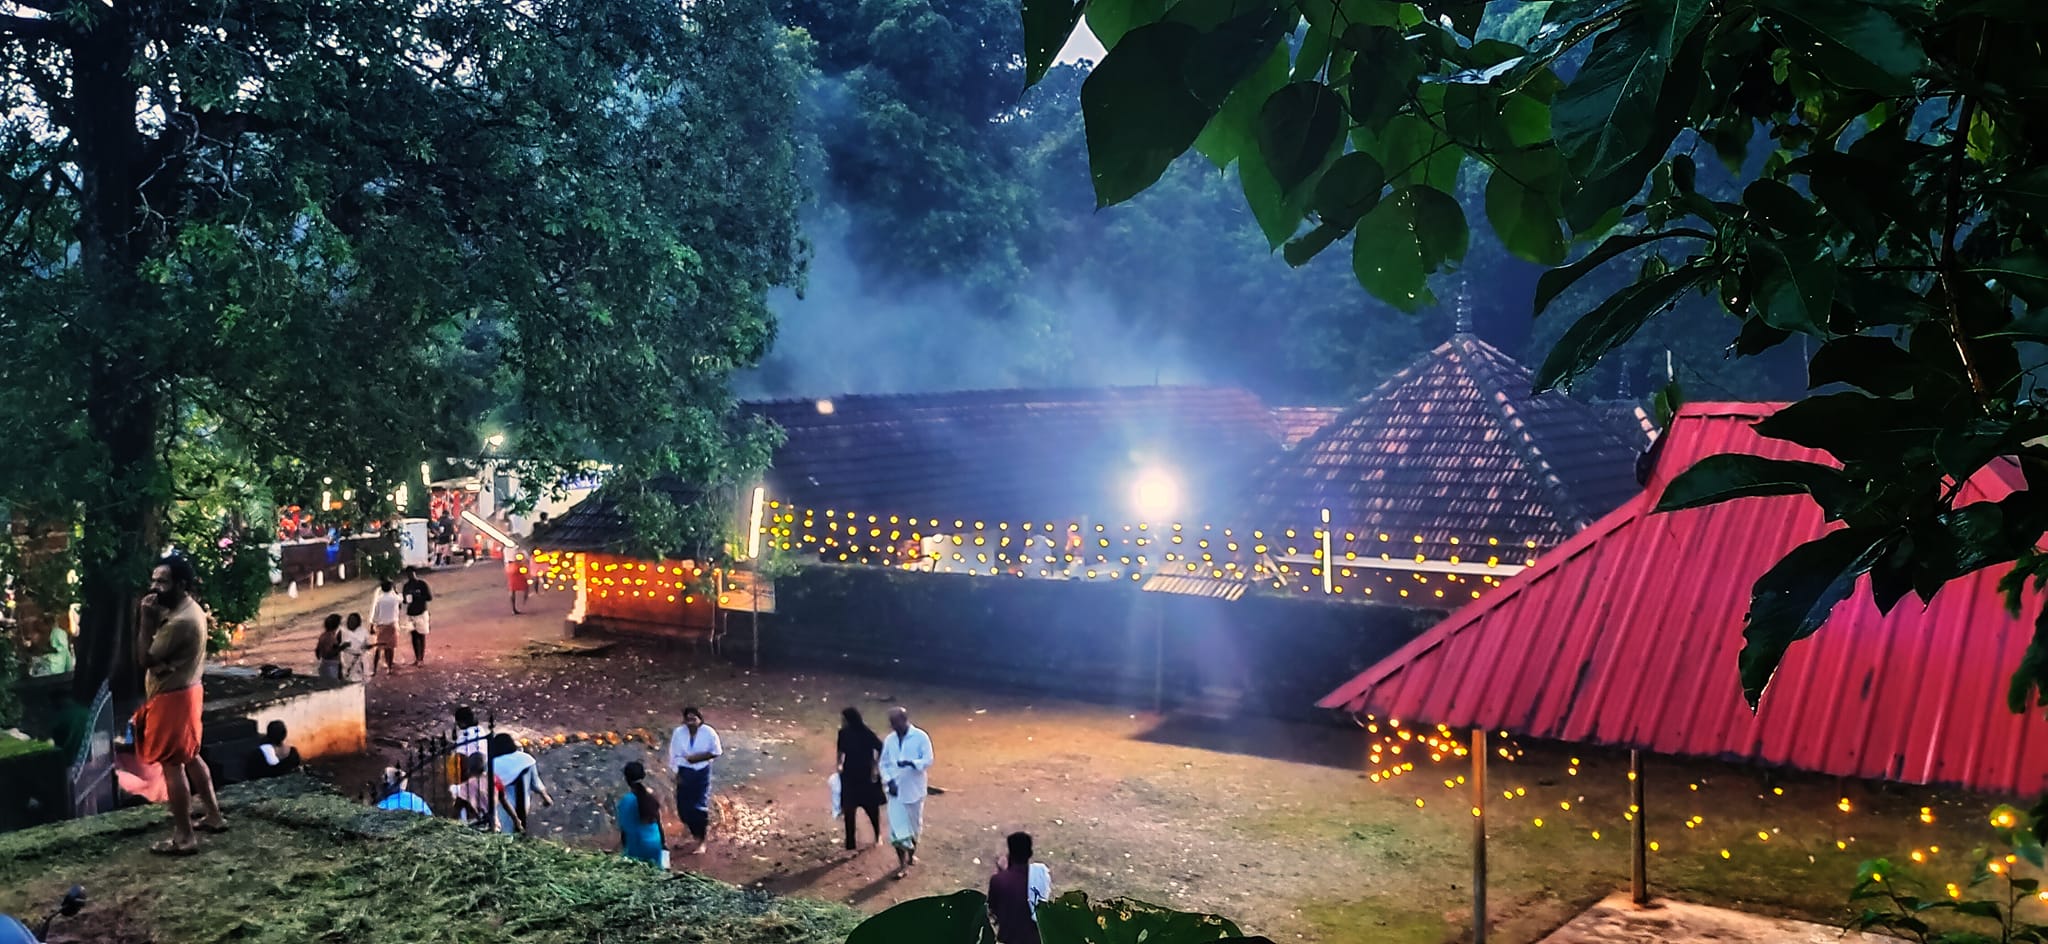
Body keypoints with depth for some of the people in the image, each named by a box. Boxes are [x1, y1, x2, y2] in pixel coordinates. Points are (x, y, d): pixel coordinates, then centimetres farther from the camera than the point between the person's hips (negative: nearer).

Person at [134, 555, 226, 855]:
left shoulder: (181, 621, -25)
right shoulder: (189, 609, 8)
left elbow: (147, 658, -21)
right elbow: (163, 651, 10)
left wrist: (146, 617, -22)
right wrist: (155, 617, -6)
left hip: (172, 697, -11)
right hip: (185, 691, 11)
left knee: (172, 765, -4)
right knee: (191, 757, 20)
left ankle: (183, 837, 2)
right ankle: (213, 816, 29)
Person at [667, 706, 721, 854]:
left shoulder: (709, 732, -15)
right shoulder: (678, 733, -11)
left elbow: (717, 752, -5)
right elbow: (673, 754, 0)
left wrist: (701, 757, -19)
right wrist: (677, 773, -2)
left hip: (702, 772, -2)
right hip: (684, 772, 2)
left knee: (700, 806, -4)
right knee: (683, 806, 6)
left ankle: (701, 842, 11)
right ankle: (696, 830, 37)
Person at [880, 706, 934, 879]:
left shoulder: (921, 737, -11)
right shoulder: (889, 740, 1)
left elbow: (928, 761, -15)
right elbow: (884, 763, 7)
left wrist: (911, 763, -32)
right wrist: (889, 781, -9)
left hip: (914, 790, -2)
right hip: (895, 790, 2)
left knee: (914, 825, 15)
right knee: (897, 828, -2)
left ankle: (912, 852, 40)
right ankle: (903, 863, 10)